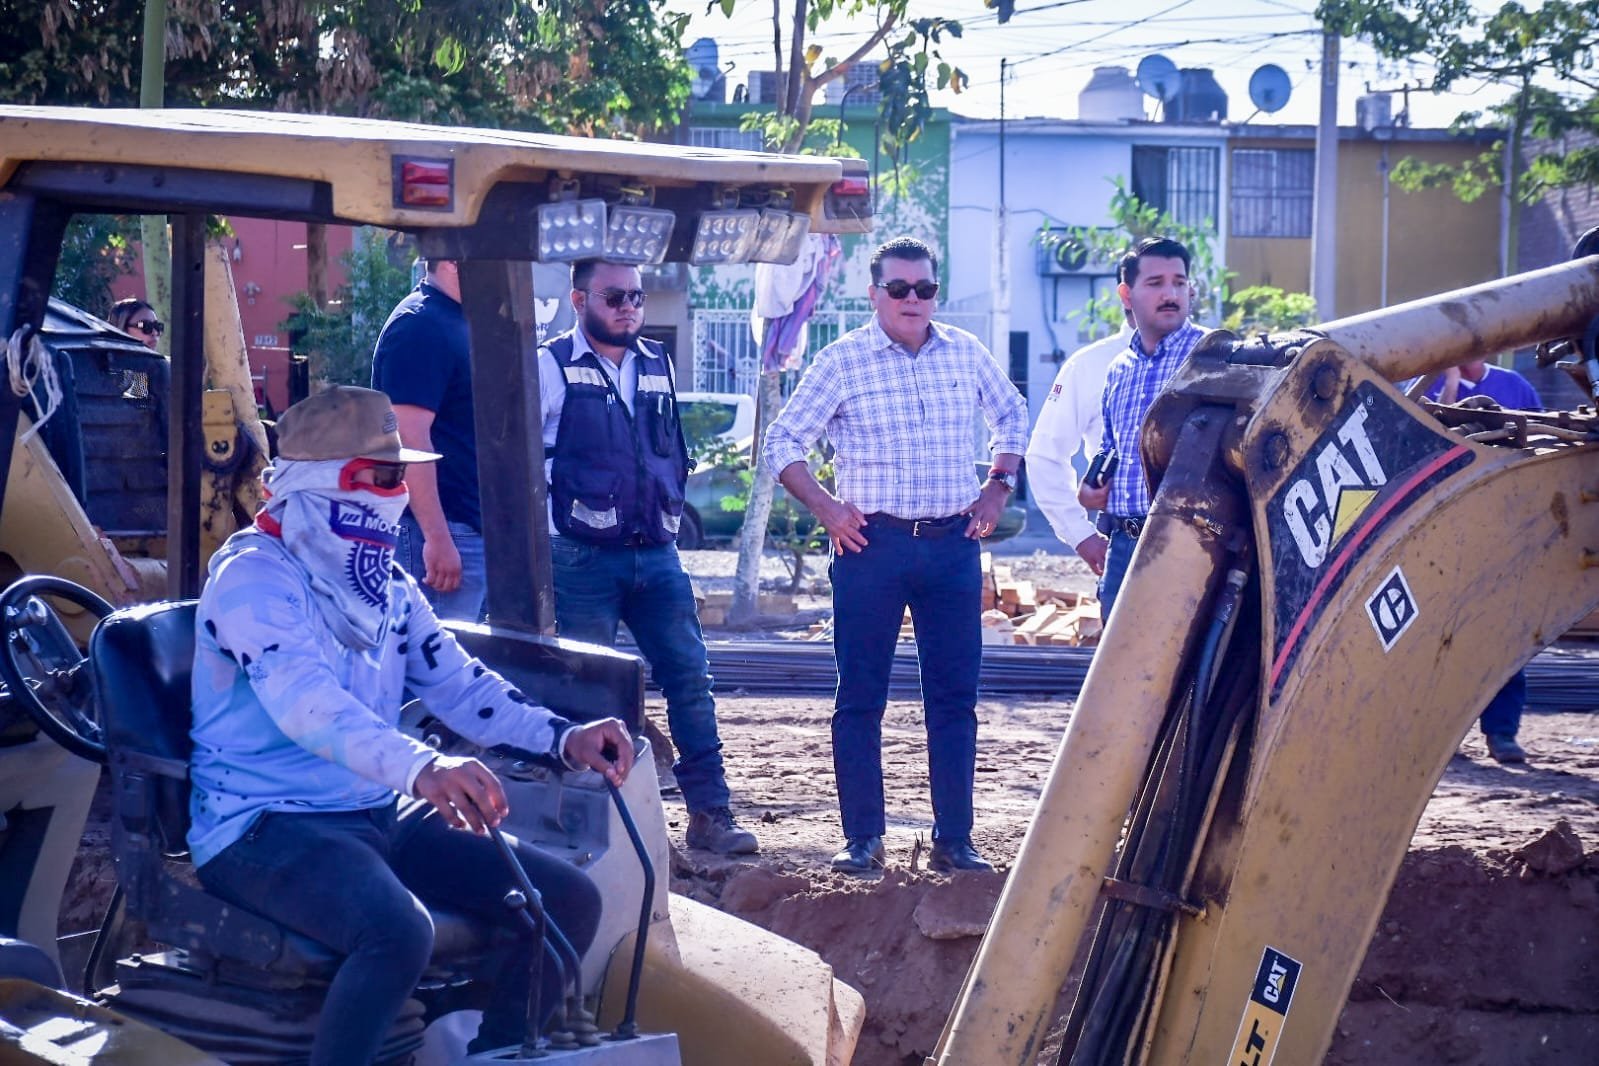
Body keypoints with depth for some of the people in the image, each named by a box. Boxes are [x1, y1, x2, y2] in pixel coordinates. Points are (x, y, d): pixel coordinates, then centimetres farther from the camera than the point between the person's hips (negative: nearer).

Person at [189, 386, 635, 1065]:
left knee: (568, 900, -1)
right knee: (399, 931, -37)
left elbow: (458, 684, 11)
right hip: (266, 826, -9)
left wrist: (563, 738, -8)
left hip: (379, 815, 9)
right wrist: (421, 769, -48)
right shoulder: (255, 575, -15)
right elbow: (306, 701, -32)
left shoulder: (384, 583, 13)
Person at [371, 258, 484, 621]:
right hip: (443, 532, -10)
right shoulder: (422, 325, -15)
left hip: (472, 529, 10)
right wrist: (437, 538, -25)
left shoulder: (458, 322, 16)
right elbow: (408, 438, -22)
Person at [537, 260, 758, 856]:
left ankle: (710, 813, 3)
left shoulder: (657, 366, 14)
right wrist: (548, 532, -5)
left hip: (656, 555, 5)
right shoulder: (552, 366, -3)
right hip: (583, 556, -5)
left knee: (690, 677, -1)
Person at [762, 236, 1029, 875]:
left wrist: (999, 486, 13)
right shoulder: (843, 360, -2)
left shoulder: (965, 353, 8)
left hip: (953, 545, 3)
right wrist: (825, 507, -7)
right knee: (861, 696, 0)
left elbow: (1012, 416, 25)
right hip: (872, 544, -3)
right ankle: (862, 838, 7)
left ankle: (953, 838, 11)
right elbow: (782, 442, 2)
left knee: (955, 696, 4)